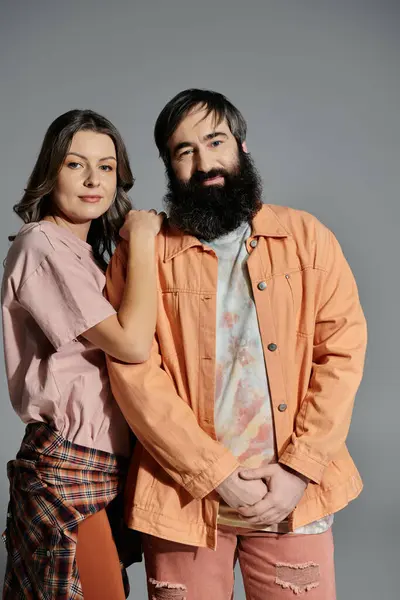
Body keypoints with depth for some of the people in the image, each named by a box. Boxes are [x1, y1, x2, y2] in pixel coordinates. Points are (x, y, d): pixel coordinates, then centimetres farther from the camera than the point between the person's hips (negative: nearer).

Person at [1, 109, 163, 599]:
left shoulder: (84, 252, 16)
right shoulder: (42, 246, -14)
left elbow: (124, 344, 11)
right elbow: (132, 344, -22)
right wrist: (142, 239, -13)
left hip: (102, 465, 9)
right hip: (68, 470, -9)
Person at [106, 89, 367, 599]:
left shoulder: (306, 237, 2)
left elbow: (343, 351, -2)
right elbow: (134, 374, -8)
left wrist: (299, 470, -10)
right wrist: (218, 474, -13)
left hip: (294, 497, 1)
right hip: (185, 497, 0)